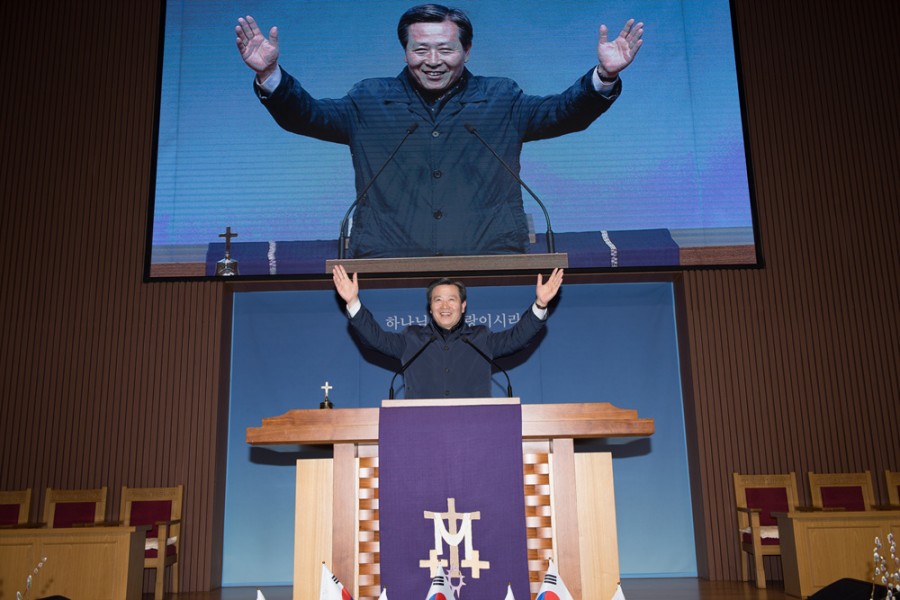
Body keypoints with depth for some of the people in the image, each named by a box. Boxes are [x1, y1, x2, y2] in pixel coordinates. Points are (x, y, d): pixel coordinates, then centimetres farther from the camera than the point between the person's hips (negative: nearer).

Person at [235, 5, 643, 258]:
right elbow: (304, 114, 14)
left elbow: (565, 112, 11)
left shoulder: (502, 100, 19)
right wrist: (269, 75, -4)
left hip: (489, 260, 1)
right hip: (387, 263, 0)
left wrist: (604, 76, -7)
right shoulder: (369, 102, 18)